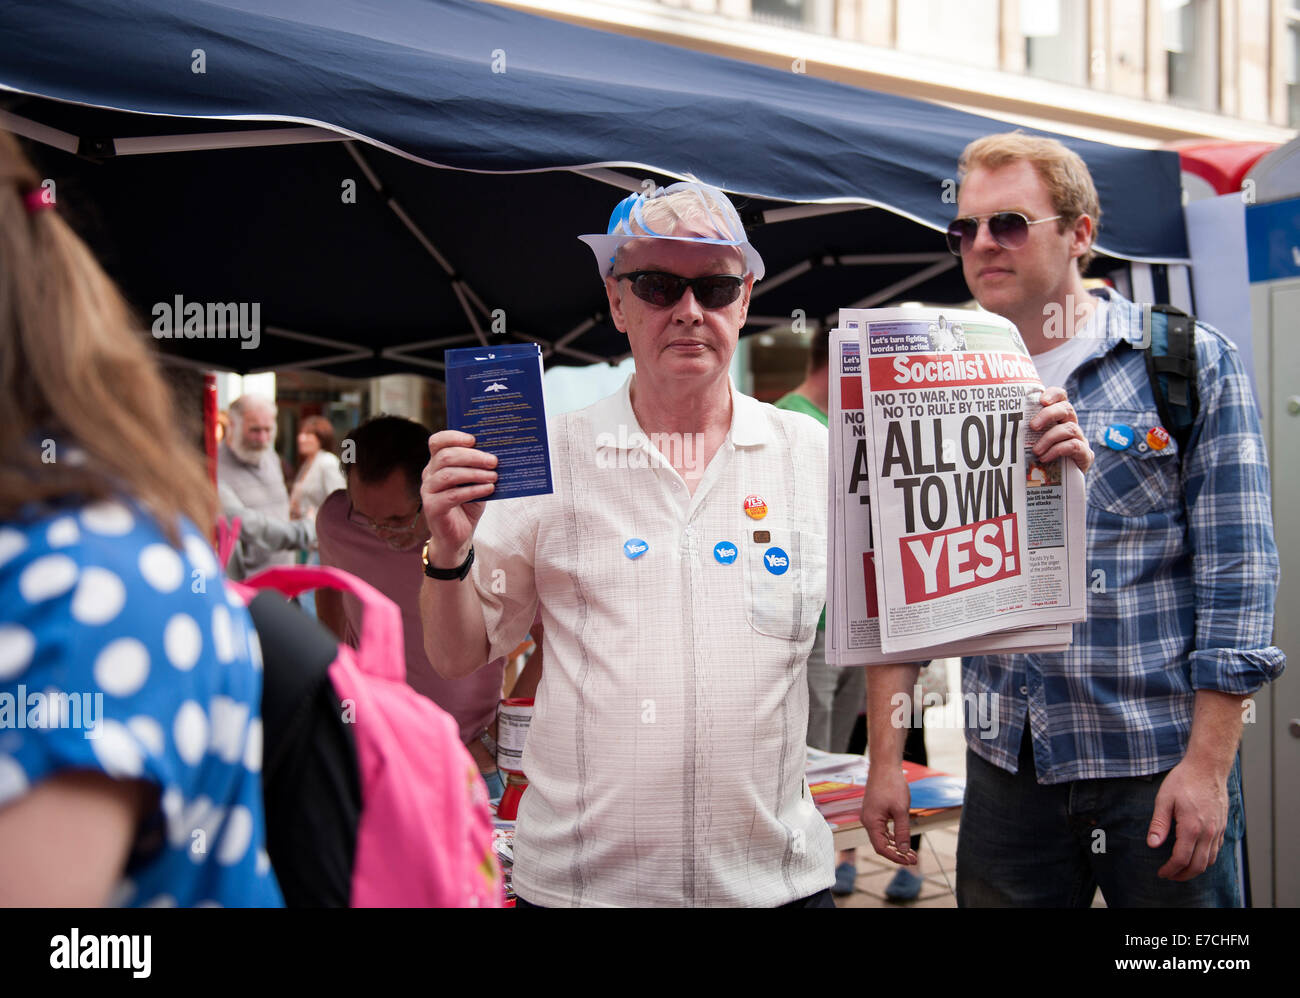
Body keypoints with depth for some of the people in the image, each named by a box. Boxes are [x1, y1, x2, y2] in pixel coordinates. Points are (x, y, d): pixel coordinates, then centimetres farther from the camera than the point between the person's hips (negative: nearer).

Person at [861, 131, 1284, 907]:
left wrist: (1209, 764, -12)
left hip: (1161, 764, -3)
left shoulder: (1192, 364, -2)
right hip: (1006, 771, 3)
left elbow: (1236, 571, -6)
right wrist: (886, 757, 2)